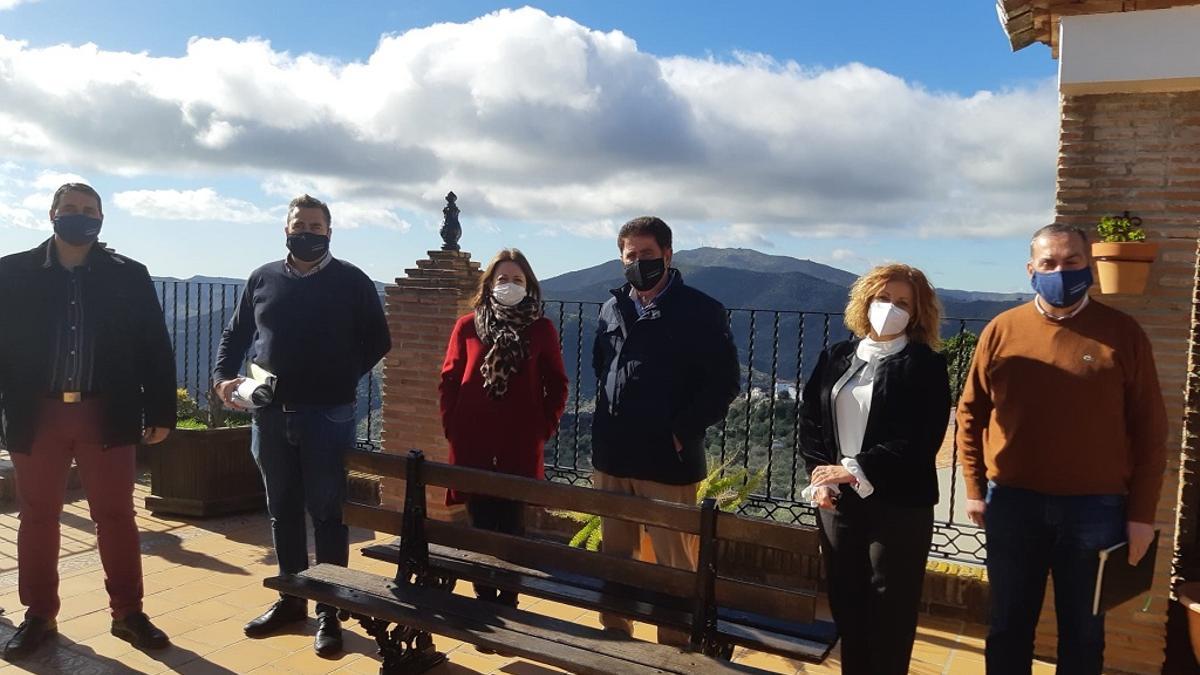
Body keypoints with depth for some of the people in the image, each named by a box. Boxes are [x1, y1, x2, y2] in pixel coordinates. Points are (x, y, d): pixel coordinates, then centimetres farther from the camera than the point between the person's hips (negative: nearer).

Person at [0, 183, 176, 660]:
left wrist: (161, 412, -1)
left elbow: (155, 347, 2)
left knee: (117, 517, 5)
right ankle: (39, 615, 26)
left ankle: (128, 613, 17)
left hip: (107, 415, -1)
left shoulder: (129, 275, 3)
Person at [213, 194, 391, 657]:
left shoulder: (352, 282, -1)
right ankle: (291, 599, 29)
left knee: (327, 514, 2)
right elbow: (235, 334, 16)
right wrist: (224, 377, 0)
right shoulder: (262, 279, 10)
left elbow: (378, 340, 2)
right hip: (270, 414, 4)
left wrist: (343, 378, -8)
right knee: (283, 513, 14)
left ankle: (329, 612, 12)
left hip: (328, 417, -4)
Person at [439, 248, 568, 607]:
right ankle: (484, 598, 20)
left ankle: (508, 601, 16)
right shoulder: (467, 326, 5)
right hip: (472, 445, 1)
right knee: (480, 524, 6)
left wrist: (545, 427, 0)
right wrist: (451, 425, 3)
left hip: (521, 446, -1)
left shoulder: (542, 329, 2)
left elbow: (557, 386, 7)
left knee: (512, 525, 3)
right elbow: (449, 381, 9)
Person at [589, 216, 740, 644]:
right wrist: (608, 422, 11)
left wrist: (683, 431, -13)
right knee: (613, 558, 16)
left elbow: (724, 382, -9)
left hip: (668, 461, -5)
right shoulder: (613, 309, 10)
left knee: (674, 565, 4)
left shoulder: (700, 311, -7)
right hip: (612, 457, 5)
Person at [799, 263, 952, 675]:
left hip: (898, 503, -4)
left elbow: (919, 441, -13)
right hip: (837, 498, 4)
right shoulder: (836, 357, 9)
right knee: (845, 603, 11)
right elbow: (810, 421, 7)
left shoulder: (925, 366, -4)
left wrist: (855, 470, -18)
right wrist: (820, 479, -5)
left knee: (890, 608, 6)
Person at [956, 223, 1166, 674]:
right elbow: (971, 414, 5)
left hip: (1096, 507, 0)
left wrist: (1142, 513, -3)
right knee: (1009, 624, 14)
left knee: (1083, 630, 15)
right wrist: (975, 489, 2)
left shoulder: (1122, 333, -3)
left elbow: (1149, 428, -1)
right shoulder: (1001, 331, 0)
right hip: (1013, 503, 1)